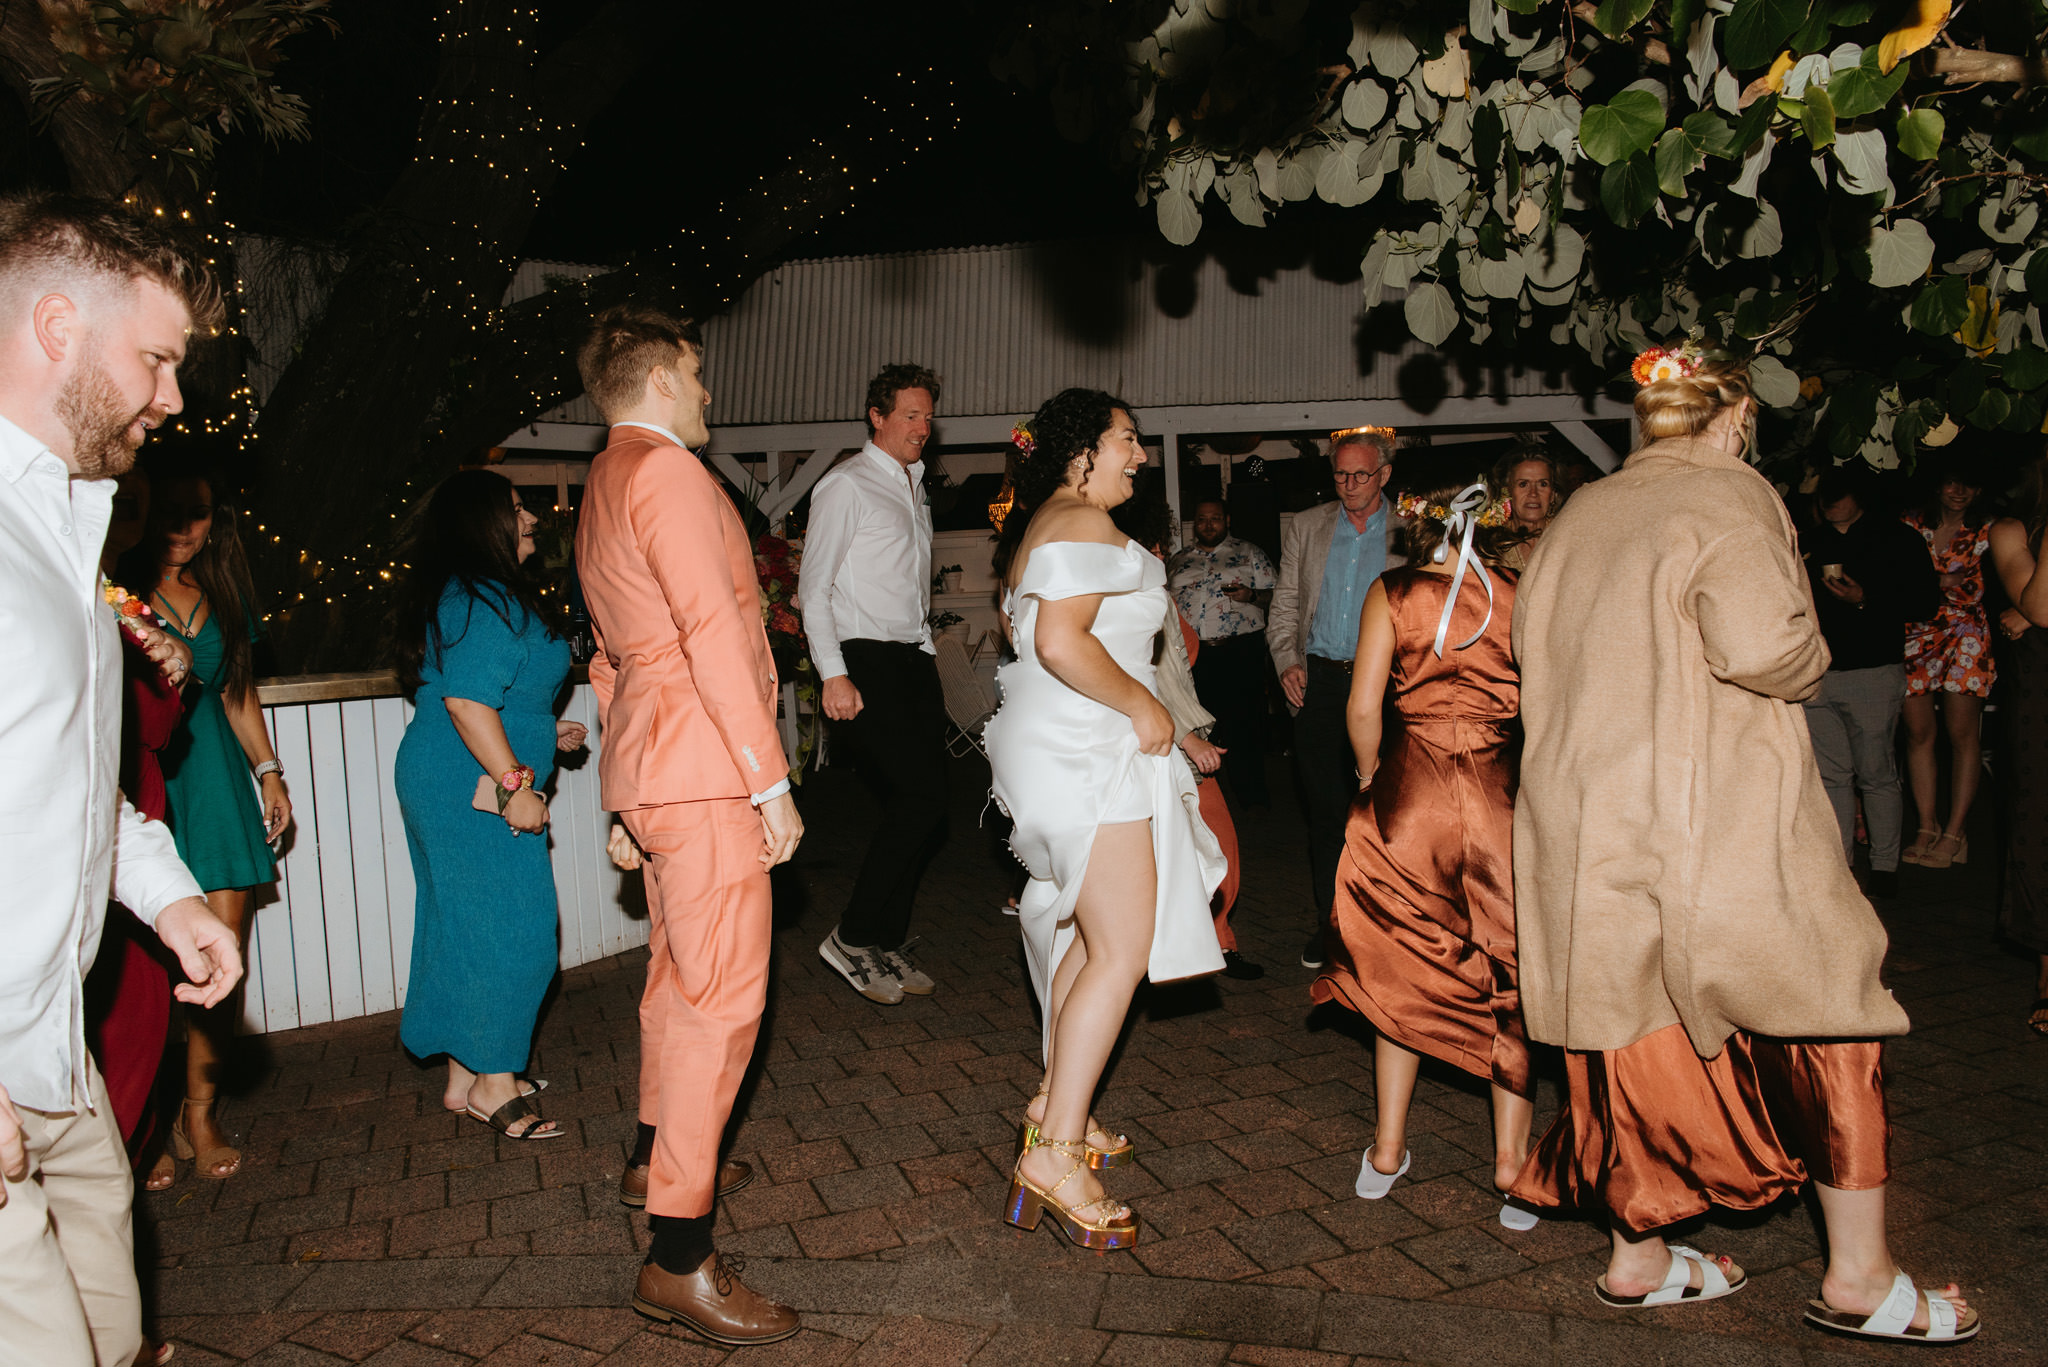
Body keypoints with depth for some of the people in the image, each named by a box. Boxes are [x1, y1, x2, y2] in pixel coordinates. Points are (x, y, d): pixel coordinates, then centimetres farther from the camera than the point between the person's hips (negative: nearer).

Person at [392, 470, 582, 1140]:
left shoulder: (463, 595, 17)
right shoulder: (484, 600, -17)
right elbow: (467, 700, -26)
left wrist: (542, 731, 22)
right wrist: (515, 782, -24)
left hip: (449, 789, 11)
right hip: (475, 793, -11)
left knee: (469, 928, 15)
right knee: (509, 929, -3)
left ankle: (465, 1078, 24)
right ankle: (492, 1084, 7)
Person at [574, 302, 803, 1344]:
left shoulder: (599, 488, 20)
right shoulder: (669, 474, -12)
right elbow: (714, 634, -20)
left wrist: (628, 785, 25)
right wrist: (771, 781, -18)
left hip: (650, 765, 11)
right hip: (702, 764, -11)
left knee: (679, 970, 23)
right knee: (721, 997, -9)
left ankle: (658, 1147, 41)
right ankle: (679, 1256, -6)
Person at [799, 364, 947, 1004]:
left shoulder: (915, 489, 20)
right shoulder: (846, 486, -4)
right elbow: (814, 587, -9)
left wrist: (926, 660, 17)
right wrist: (833, 674, -17)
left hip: (913, 662, 8)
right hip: (865, 663, -8)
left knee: (917, 807, 5)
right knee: (918, 798, -16)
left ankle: (888, 944, 17)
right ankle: (853, 938, -3)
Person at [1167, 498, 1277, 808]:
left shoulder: (1248, 553, 9)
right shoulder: (1178, 560, 18)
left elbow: (1275, 595, 6)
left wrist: (1250, 595, -14)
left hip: (1240, 651, -3)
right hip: (1193, 655, 3)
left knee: (1243, 725, -5)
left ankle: (1251, 800, 5)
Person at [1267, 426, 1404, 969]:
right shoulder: (1306, 527, 11)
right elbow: (1285, 603, 13)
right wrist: (1287, 660, -2)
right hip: (1320, 681, 2)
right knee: (1325, 809, 4)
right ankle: (1328, 922, 15)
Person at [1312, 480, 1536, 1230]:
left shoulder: (1392, 593, 0)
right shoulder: (1520, 595, 2)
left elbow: (1363, 707, -5)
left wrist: (1370, 777, 11)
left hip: (1411, 793, 0)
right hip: (1503, 795, 0)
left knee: (1405, 967, 15)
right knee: (1507, 976, 13)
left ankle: (1388, 1149, 22)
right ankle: (1511, 1159, 16)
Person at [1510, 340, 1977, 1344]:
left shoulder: (1575, 519, 12)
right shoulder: (1729, 496, -9)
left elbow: (1534, 659, 17)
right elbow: (1761, 643, -23)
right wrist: (1811, 661, -2)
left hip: (1583, 826, 7)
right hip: (1717, 826, -6)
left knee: (1639, 1031, 15)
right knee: (1829, 1025, 10)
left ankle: (1636, 1259, 25)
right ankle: (1860, 1279, 20)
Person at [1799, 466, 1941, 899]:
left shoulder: (1895, 538, 5)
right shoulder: (1809, 542, 17)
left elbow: (1926, 600, -2)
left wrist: (1866, 600, -13)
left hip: (1873, 672, -4)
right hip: (1816, 675, 4)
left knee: (1876, 774, -1)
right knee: (1831, 773, 4)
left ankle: (1885, 865, 10)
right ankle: (1839, 863, 12)